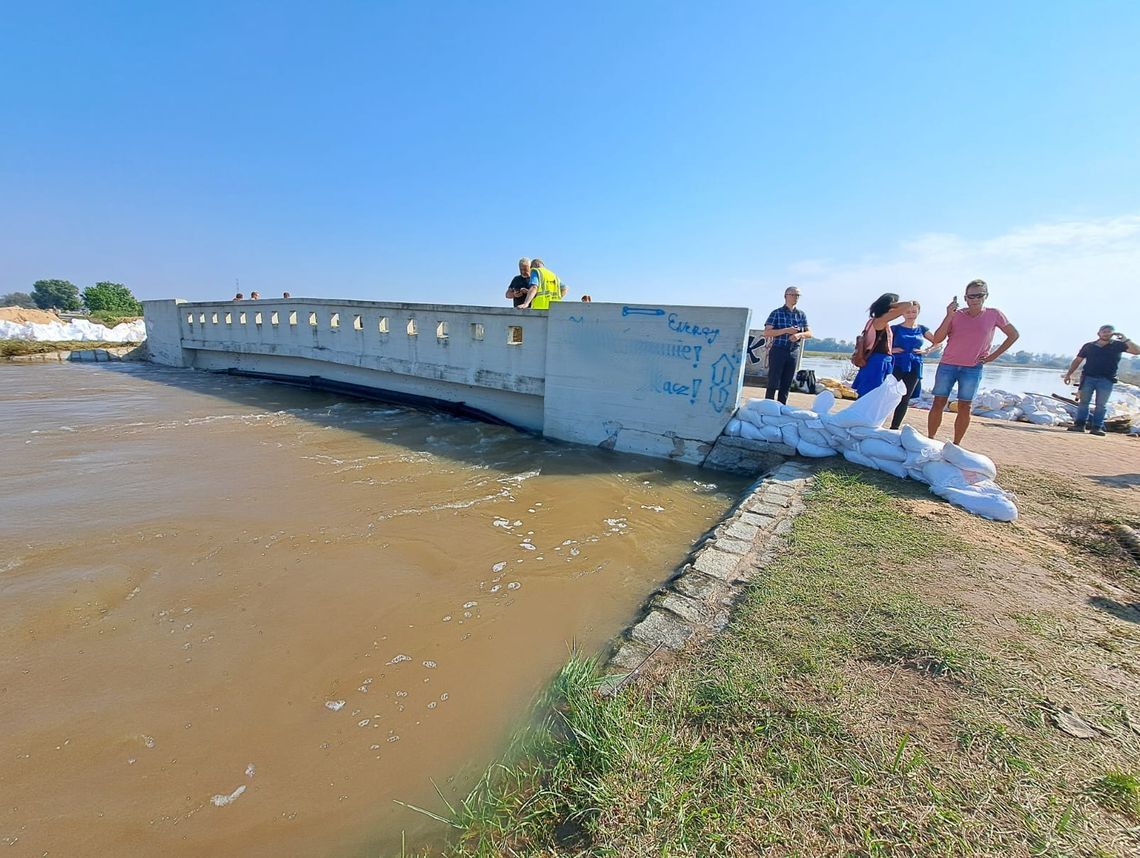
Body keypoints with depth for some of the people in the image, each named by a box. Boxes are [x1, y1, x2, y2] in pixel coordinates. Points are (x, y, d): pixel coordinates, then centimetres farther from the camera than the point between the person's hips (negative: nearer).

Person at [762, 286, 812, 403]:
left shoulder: (801, 315, 11)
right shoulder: (776, 313, -3)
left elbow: (809, 333, 9)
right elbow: (767, 333, -10)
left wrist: (799, 335, -12)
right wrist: (786, 330, -18)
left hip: (794, 352, 5)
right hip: (778, 351, -4)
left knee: (786, 385, 7)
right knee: (773, 384, -5)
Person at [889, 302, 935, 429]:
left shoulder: (922, 329, 10)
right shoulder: (895, 328, 1)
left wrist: (927, 350, 0)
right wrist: (890, 350, -16)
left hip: (914, 367, 4)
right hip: (896, 366, -4)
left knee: (905, 399, 5)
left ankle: (894, 428, 12)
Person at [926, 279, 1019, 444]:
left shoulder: (994, 315, 0)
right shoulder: (956, 315, -2)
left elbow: (1014, 335, 11)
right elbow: (936, 340, -10)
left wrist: (993, 356, 3)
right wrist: (948, 316, -19)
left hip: (973, 369, 0)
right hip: (947, 366, 0)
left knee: (964, 407, 2)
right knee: (938, 403, -1)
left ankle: (956, 445, 9)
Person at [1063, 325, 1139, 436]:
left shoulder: (1118, 345, 6)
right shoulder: (1088, 346, 7)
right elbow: (1077, 360, 11)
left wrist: (1126, 340, -9)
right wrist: (1069, 374, 5)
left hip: (1106, 380, 0)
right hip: (1088, 378, 0)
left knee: (1101, 405, 1)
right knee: (1083, 402, -2)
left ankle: (1097, 427, 3)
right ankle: (1079, 424, 0)